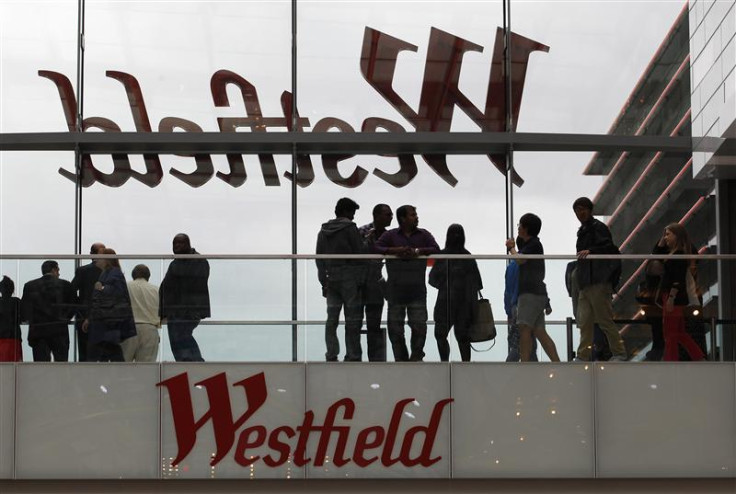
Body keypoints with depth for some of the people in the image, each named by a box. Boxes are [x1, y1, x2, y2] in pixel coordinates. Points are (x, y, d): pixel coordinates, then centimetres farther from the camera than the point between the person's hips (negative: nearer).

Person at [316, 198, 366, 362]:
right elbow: (359, 254, -9)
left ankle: (331, 355, 6)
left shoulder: (323, 231, 10)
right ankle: (353, 356, -2)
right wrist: (360, 280, -4)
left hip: (331, 280, 5)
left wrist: (324, 282, 13)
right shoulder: (350, 228, -7)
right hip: (350, 279, -5)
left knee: (331, 319, 8)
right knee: (353, 320, -2)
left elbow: (319, 259, 11)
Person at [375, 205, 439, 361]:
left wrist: (418, 251, -17)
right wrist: (395, 251, -19)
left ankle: (416, 357, 8)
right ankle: (400, 359, 11)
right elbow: (376, 248, -5)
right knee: (395, 328, 2)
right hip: (396, 291, 0)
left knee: (419, 325, -5)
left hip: (417, 291, 0)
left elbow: (436, 249, -2)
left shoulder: (423, 235, 10)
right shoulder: (391, 235, 7)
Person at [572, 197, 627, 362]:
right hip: (585, 284, 9)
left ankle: (619, 353, 0)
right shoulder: (583, 231, 23)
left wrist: (590, 251, -31)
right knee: (584, 321, 5)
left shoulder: (598, 227, -4)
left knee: (605, 320, -7)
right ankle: (583, 356, 6)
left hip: (598, 282, -9)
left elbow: (608, 247, -19)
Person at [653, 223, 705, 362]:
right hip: (671, 298, 10)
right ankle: (699, 357, 15)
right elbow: (656, 253, 25)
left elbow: (678, 279, -21)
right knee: (679, 332, 14)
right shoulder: (671, 253, 13)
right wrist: (662, 240, 13)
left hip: (674, 298, -10)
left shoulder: (679, 255, -16)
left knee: (670, 332, -4)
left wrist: (671, 298, -23)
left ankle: (671, 362, 0)